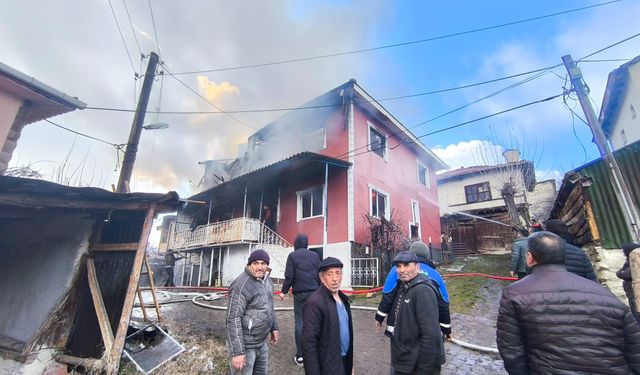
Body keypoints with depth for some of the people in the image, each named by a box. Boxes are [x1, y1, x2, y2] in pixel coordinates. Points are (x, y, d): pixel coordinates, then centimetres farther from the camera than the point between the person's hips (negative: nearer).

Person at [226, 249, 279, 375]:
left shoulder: (266, 280, 2)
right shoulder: (241, 285, -24)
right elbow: (233, 319, -23)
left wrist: (274, 327, 17)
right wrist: (237, 352, -23)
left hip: (261, 343, 8)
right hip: (245, 345, -8)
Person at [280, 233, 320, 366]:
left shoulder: (293, 255, -4)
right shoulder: (315, 255, 5)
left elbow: (289, 276, -7)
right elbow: (320, 275, 8)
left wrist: (284, 291, 5)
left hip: (299, 293, -3)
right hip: (314, 292, 3)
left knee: (299, 322, 5)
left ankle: (300, 355, 9)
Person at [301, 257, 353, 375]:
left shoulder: (342, 298, 2)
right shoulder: (315, 302, -23)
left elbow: (347, 330, 9)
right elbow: (308, 343, -22)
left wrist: (350, 363, 13)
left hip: (345, 362, 7)